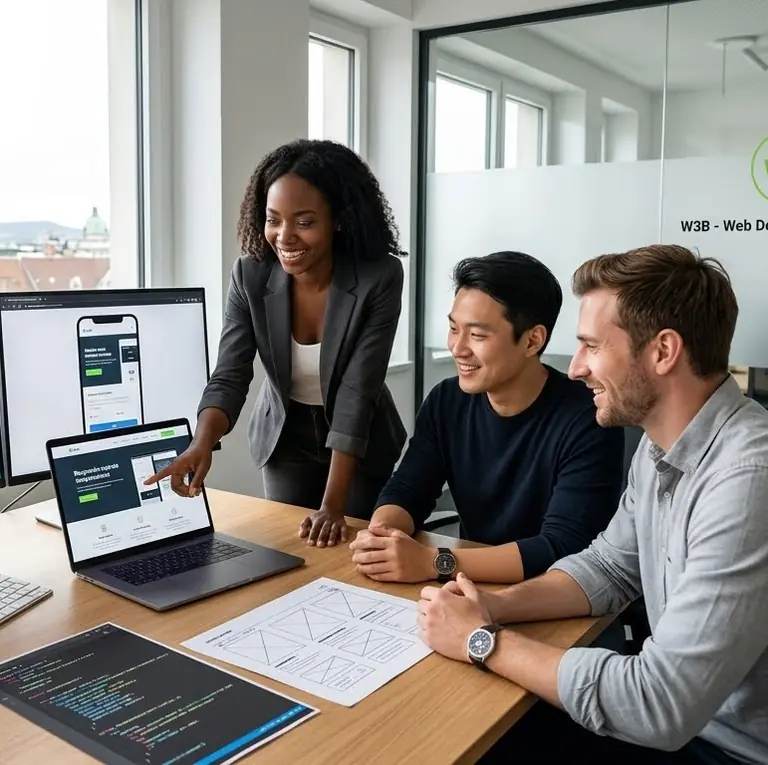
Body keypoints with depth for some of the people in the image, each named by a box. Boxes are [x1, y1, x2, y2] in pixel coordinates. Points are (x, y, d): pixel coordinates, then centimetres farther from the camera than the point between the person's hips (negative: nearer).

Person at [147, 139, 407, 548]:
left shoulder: (381, 278, -26)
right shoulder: (249, 276, -18)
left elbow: (357, 392, -28)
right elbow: (229, 377, -20)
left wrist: (332, 505, -32)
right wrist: (201, 444, -41)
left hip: (361, 442, -1)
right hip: (285, 436, 2)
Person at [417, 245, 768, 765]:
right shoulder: (662, 445, 0)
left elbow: (658, 706, -31)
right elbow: (608, 567, 10)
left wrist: (483, 641, -20)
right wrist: (495, 605, -7)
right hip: (678, 708, 7)